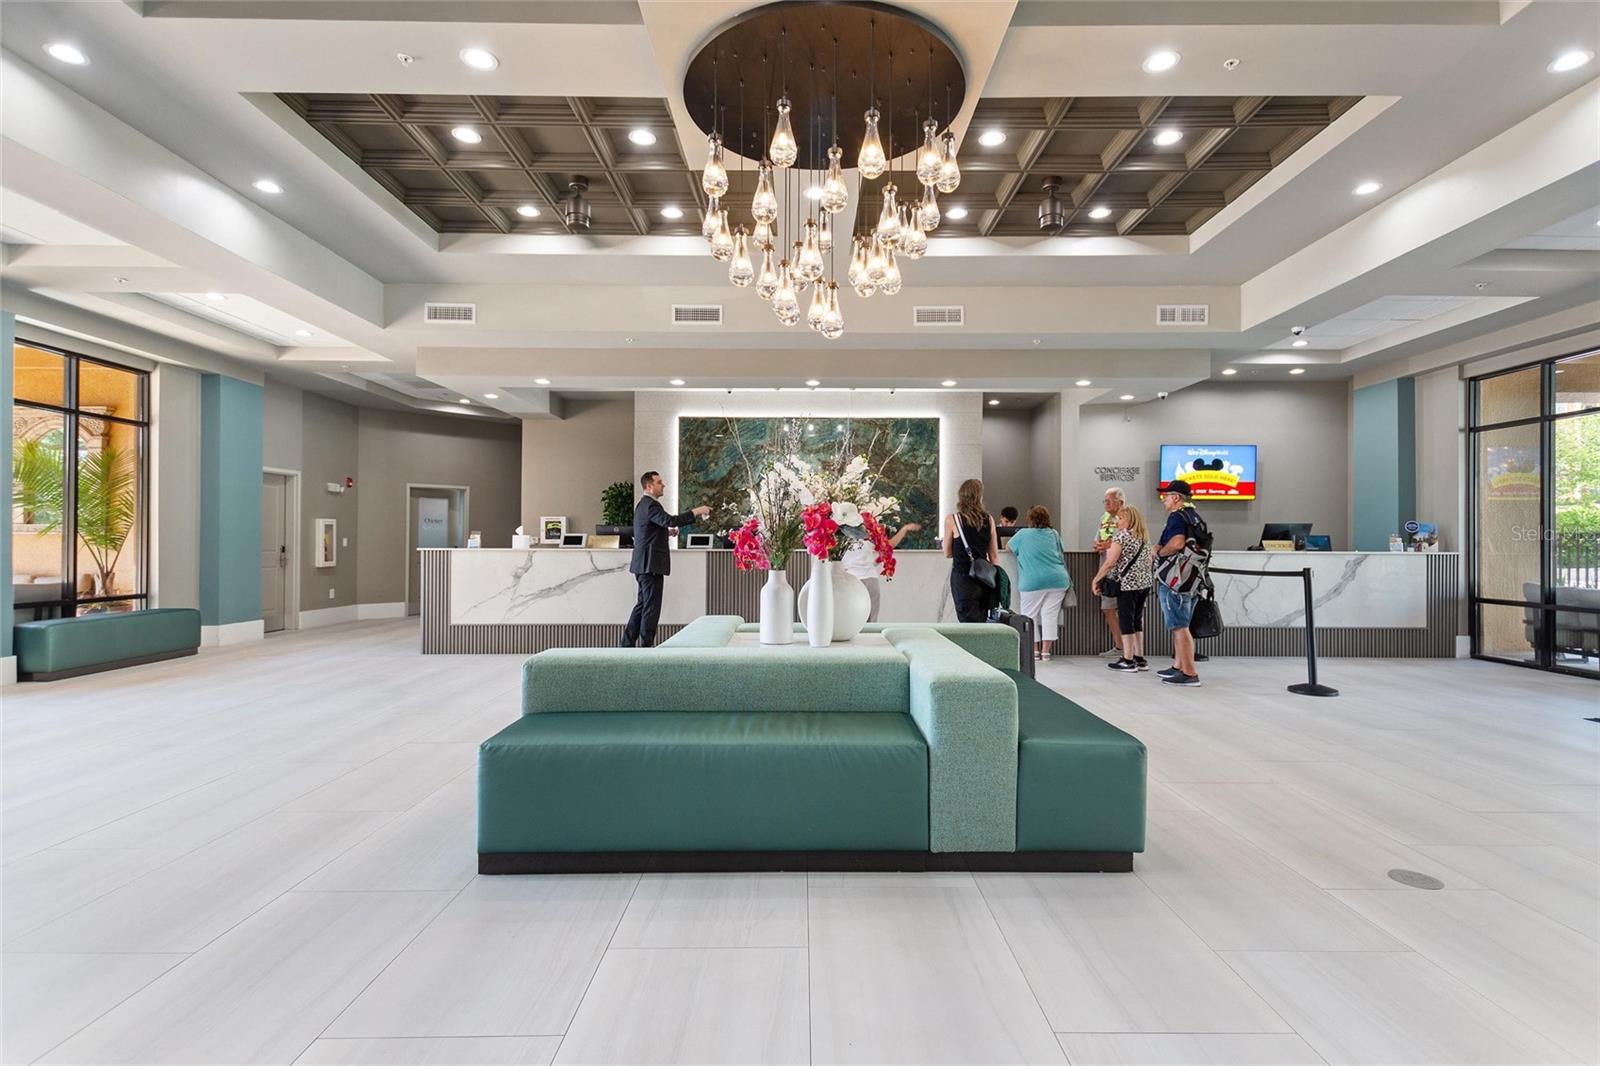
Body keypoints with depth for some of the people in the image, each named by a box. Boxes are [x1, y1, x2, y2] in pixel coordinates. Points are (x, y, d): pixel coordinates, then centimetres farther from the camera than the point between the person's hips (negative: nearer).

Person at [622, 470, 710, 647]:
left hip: (645, 564, 11)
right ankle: (646, 645, 1)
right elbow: (670, 520, -32)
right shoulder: (650, 505, -15)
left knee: (643, 605, 16)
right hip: (651, 564, -11)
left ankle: (628, 643, 22)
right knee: (651, 606, -4)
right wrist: (696, 512, -28)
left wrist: (666, 532, 11)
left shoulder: (644, 504, 18)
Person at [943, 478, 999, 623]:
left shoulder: (952, 520, -8)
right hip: (984, 580, 4)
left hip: (963, 579, -4)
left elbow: (947, 554, 1)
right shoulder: (989, 519, 2)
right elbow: (994, 555, 5)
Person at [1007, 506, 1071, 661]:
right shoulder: (1054, 534, 13)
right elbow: (1061, 552, 28)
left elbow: (1008, 548, 19)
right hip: (1058, 580, 3)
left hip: (1033, 582, -3)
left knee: (1030, 615, 7)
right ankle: (1045, 651, 4)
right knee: (1050, 614, 4)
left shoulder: (1022, 534, 4)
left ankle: (1034, 650, 5)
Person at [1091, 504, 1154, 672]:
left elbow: (1110, 562, -16)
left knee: (1126, 621, -1)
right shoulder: (1144, 536, 13)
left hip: (1127, 584, -8)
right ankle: (1140, 658, 19)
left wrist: (1096, 579, -9)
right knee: (1137, 620, 15)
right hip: (1145, 583, 8)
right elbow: (1151, 558, 18)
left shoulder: (1121, 536, -10)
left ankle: (1128, 661, 3)